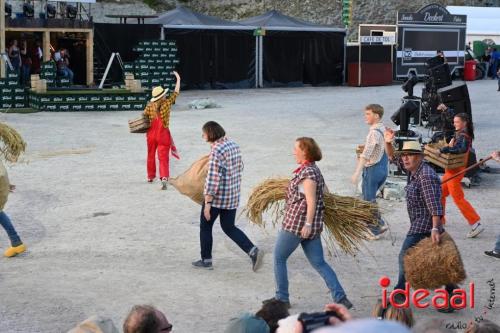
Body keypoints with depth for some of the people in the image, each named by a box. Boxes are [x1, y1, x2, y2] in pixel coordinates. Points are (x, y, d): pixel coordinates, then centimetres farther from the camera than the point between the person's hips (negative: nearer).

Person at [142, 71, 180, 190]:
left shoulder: (149, 106, -5)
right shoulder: (167, 103, -10)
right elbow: (176, 92, -1)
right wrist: (178, 79, 10)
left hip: (151, 134, 3)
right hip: (163, 134, -3)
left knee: (151, 156, 21)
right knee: (164, 158, -5)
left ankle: (151, 177, 35)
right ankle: (164, 178, -24)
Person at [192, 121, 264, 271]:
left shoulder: (216, 151, -21)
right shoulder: (233, 144, 4)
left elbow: (212, 179, -23)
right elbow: (240, 167, 16)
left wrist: (207, 203, -20)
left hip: (216, 197, -8)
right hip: (233, 196, 8)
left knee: (205, 226, 13)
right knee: (229, 228, 17)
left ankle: (206, 260, 21)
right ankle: (253, 251, 0)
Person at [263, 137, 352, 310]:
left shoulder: (307, 172, -14)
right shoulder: (314, 169, 14)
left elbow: (311, 200, -20)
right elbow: (323, 192, 23)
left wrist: (308, 224, -22)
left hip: (297, 223, -9)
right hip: (313, 225, 9)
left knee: (279, 258, 7)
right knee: (319, 263, 8)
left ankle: (282, 298, 14)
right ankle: (340, 297, 0)